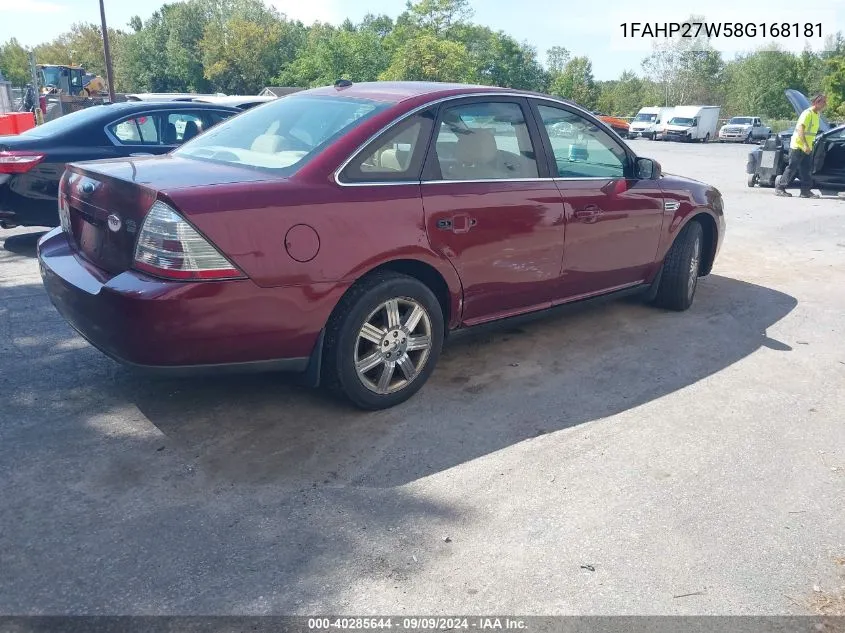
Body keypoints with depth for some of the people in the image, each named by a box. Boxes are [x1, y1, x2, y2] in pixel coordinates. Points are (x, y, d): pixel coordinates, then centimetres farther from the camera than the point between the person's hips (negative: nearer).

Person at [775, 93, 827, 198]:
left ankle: (806, 190, 6)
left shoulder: (816, 115, 14)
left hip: (807, 148, 9)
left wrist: (809, 145, 17)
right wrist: (805, 145, -29)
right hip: (798, 146, -9)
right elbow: (800, 129, -23)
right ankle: (779, 188, 1)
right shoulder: (807, 113, -14)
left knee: (806, 169, 6)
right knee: (792, 168, -5)